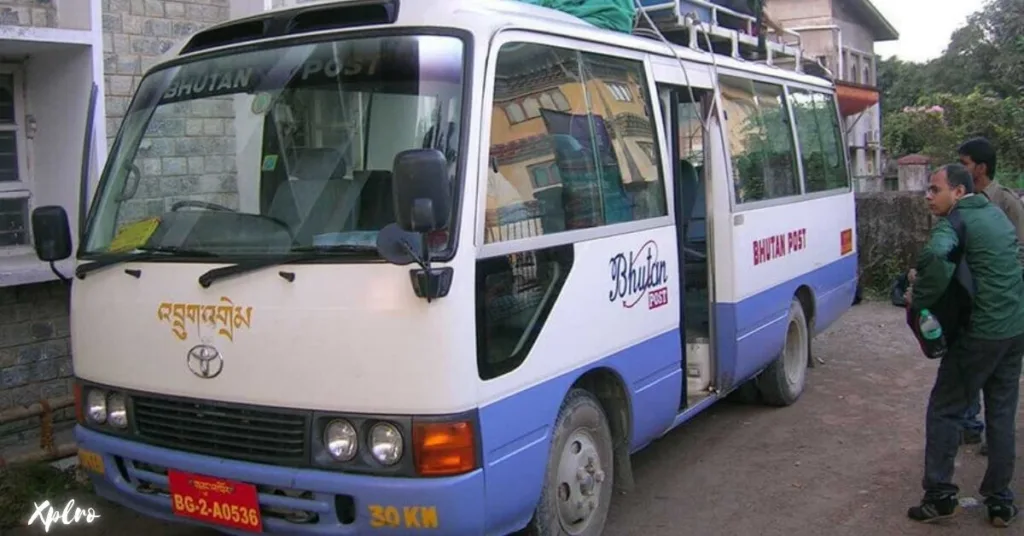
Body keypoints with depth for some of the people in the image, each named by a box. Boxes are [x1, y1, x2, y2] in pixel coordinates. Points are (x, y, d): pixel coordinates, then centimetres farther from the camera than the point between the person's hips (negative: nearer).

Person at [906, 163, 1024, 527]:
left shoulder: (955, 223, -13)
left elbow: (935, 256, -35)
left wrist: (920, 298, -19)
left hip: (980, 332, -8)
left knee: (945, 410, 4)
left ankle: (940, 494, 6)